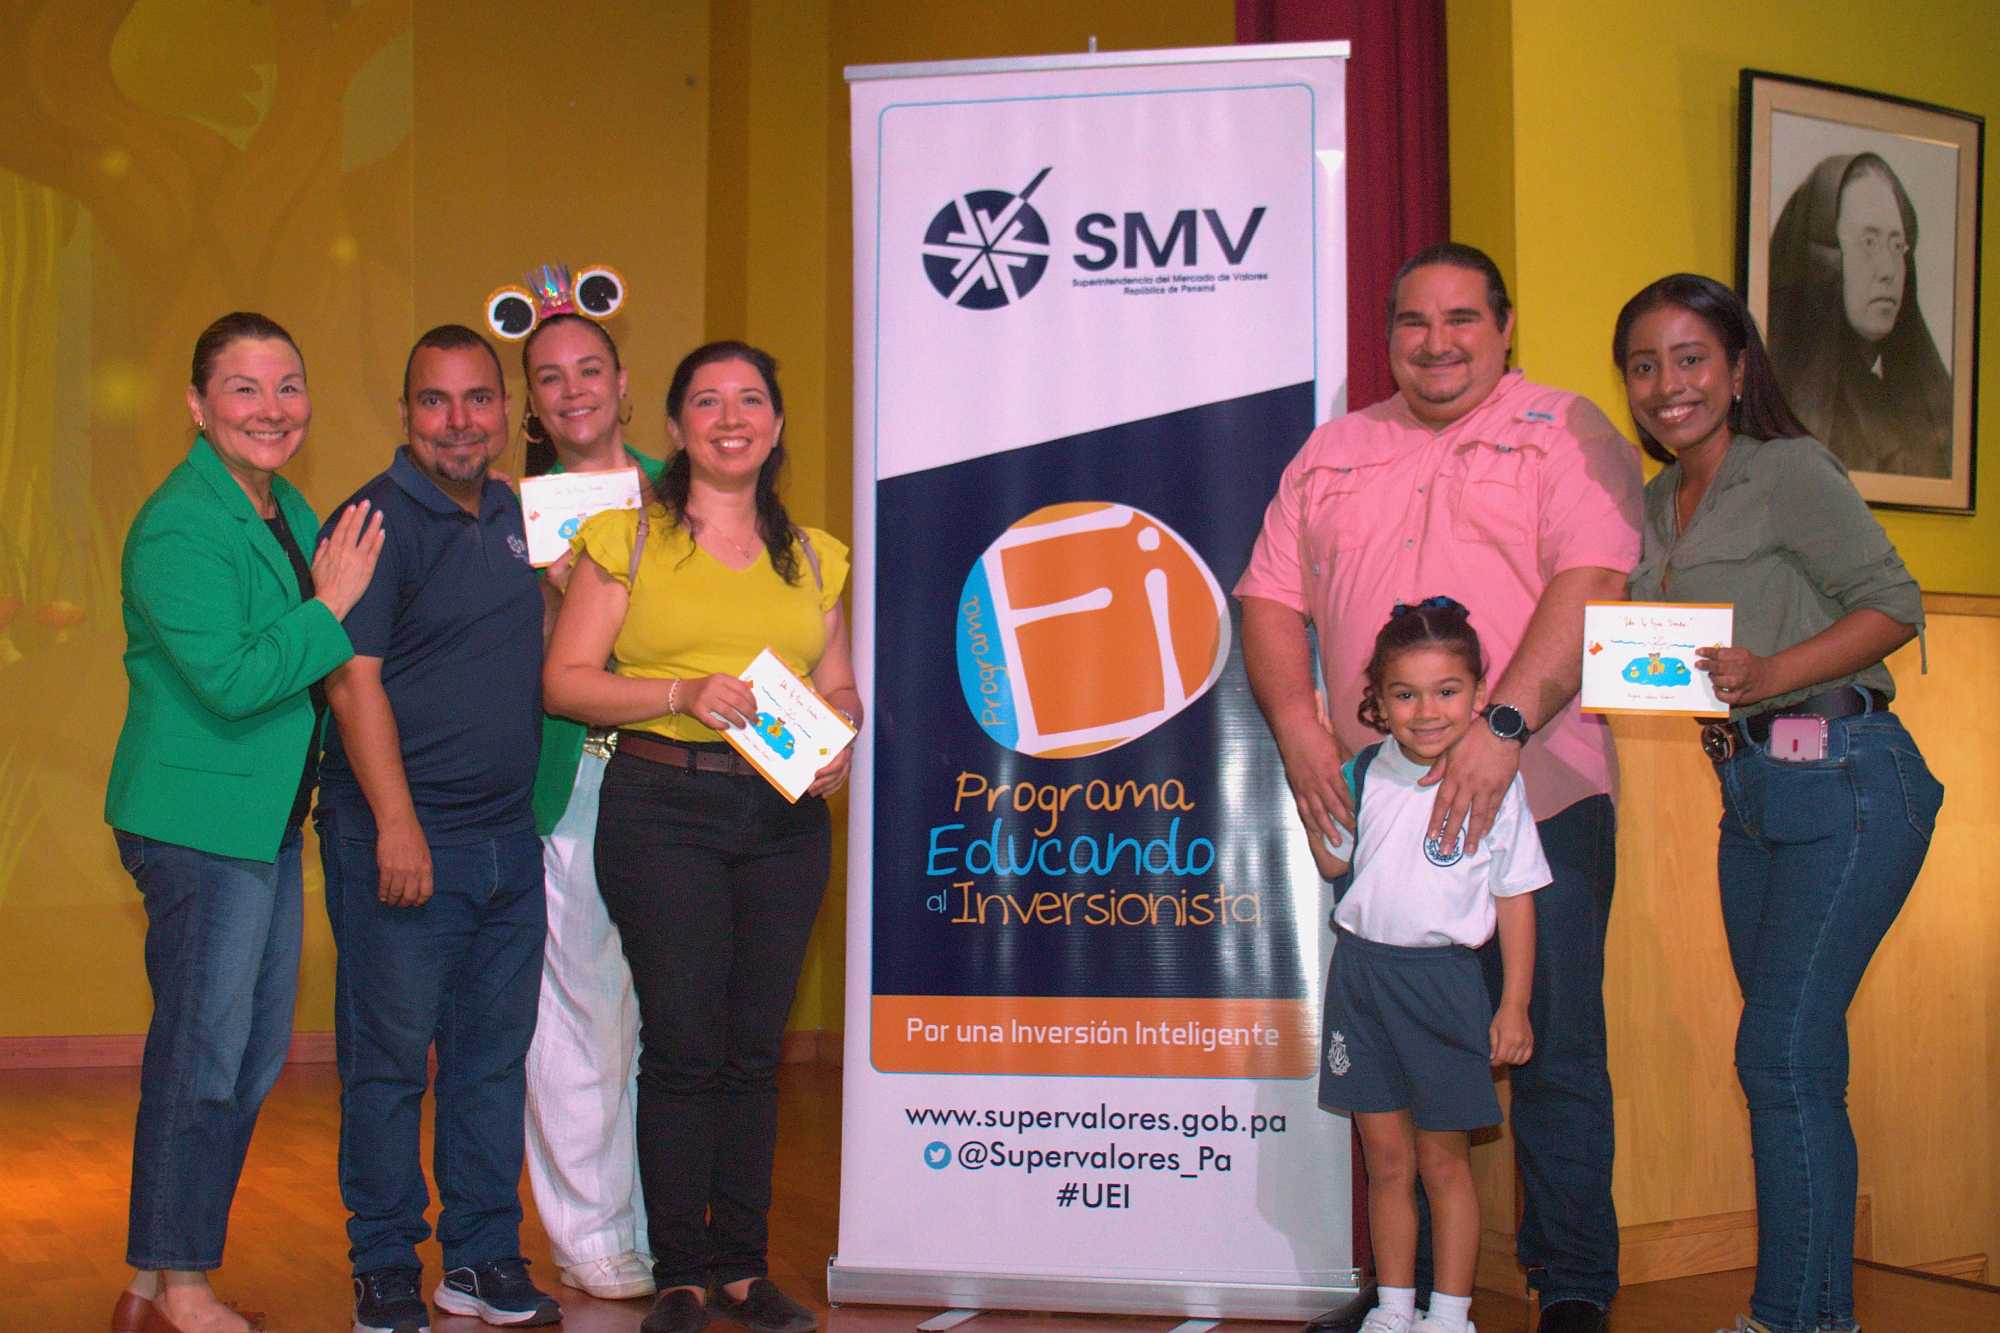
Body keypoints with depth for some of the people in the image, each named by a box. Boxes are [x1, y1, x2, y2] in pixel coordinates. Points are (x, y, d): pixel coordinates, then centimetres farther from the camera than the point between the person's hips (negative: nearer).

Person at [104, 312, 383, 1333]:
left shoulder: (295, 515, 13)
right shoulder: (177, 528, -14)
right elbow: (229, 681, -23)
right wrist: (332, 608, -15)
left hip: (271, 820, 9)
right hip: (197, 820, -9)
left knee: (254, 1060, 14)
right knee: (201, 1057, -2)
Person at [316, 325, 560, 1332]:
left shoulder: (518, 516, 13)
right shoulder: (376, 520, -8)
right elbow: (352, 680, -15)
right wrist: (397, 822, -20)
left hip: (509, 836, 7)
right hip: (401, 839, -7)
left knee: (495, 1051, 11)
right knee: (387, 1056, 1)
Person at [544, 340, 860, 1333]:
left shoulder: (814, 558, 14)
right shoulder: (627, 536, 3)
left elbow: (838, 686, 19)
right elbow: (565, 680, -2)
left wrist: (838, 745, -3)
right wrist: (683, 694, -16)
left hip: (783, 815, 4)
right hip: (661, 806, -3)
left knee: (754, 1046, 8)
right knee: (683, 1043, -4)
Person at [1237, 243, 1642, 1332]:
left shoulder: (1564, 433, 3)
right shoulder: (1333, 452, 16)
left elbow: (1591, 584, -11)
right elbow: (1271, 597, 13)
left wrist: (1503, 726, -23)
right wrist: (1296, 725, -3)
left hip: (1537, 793, -4)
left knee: (1554, 1046, -1)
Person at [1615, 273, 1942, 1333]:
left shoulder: (1790, 472, -8)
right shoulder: (1655, 505, 14)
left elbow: (1894, 604, -12)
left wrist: (1770, 673, -24)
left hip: (1844, 785, -8)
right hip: (1750, 794, 8)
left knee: (1783, 1052, -8)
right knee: (1786, 1057, 13)